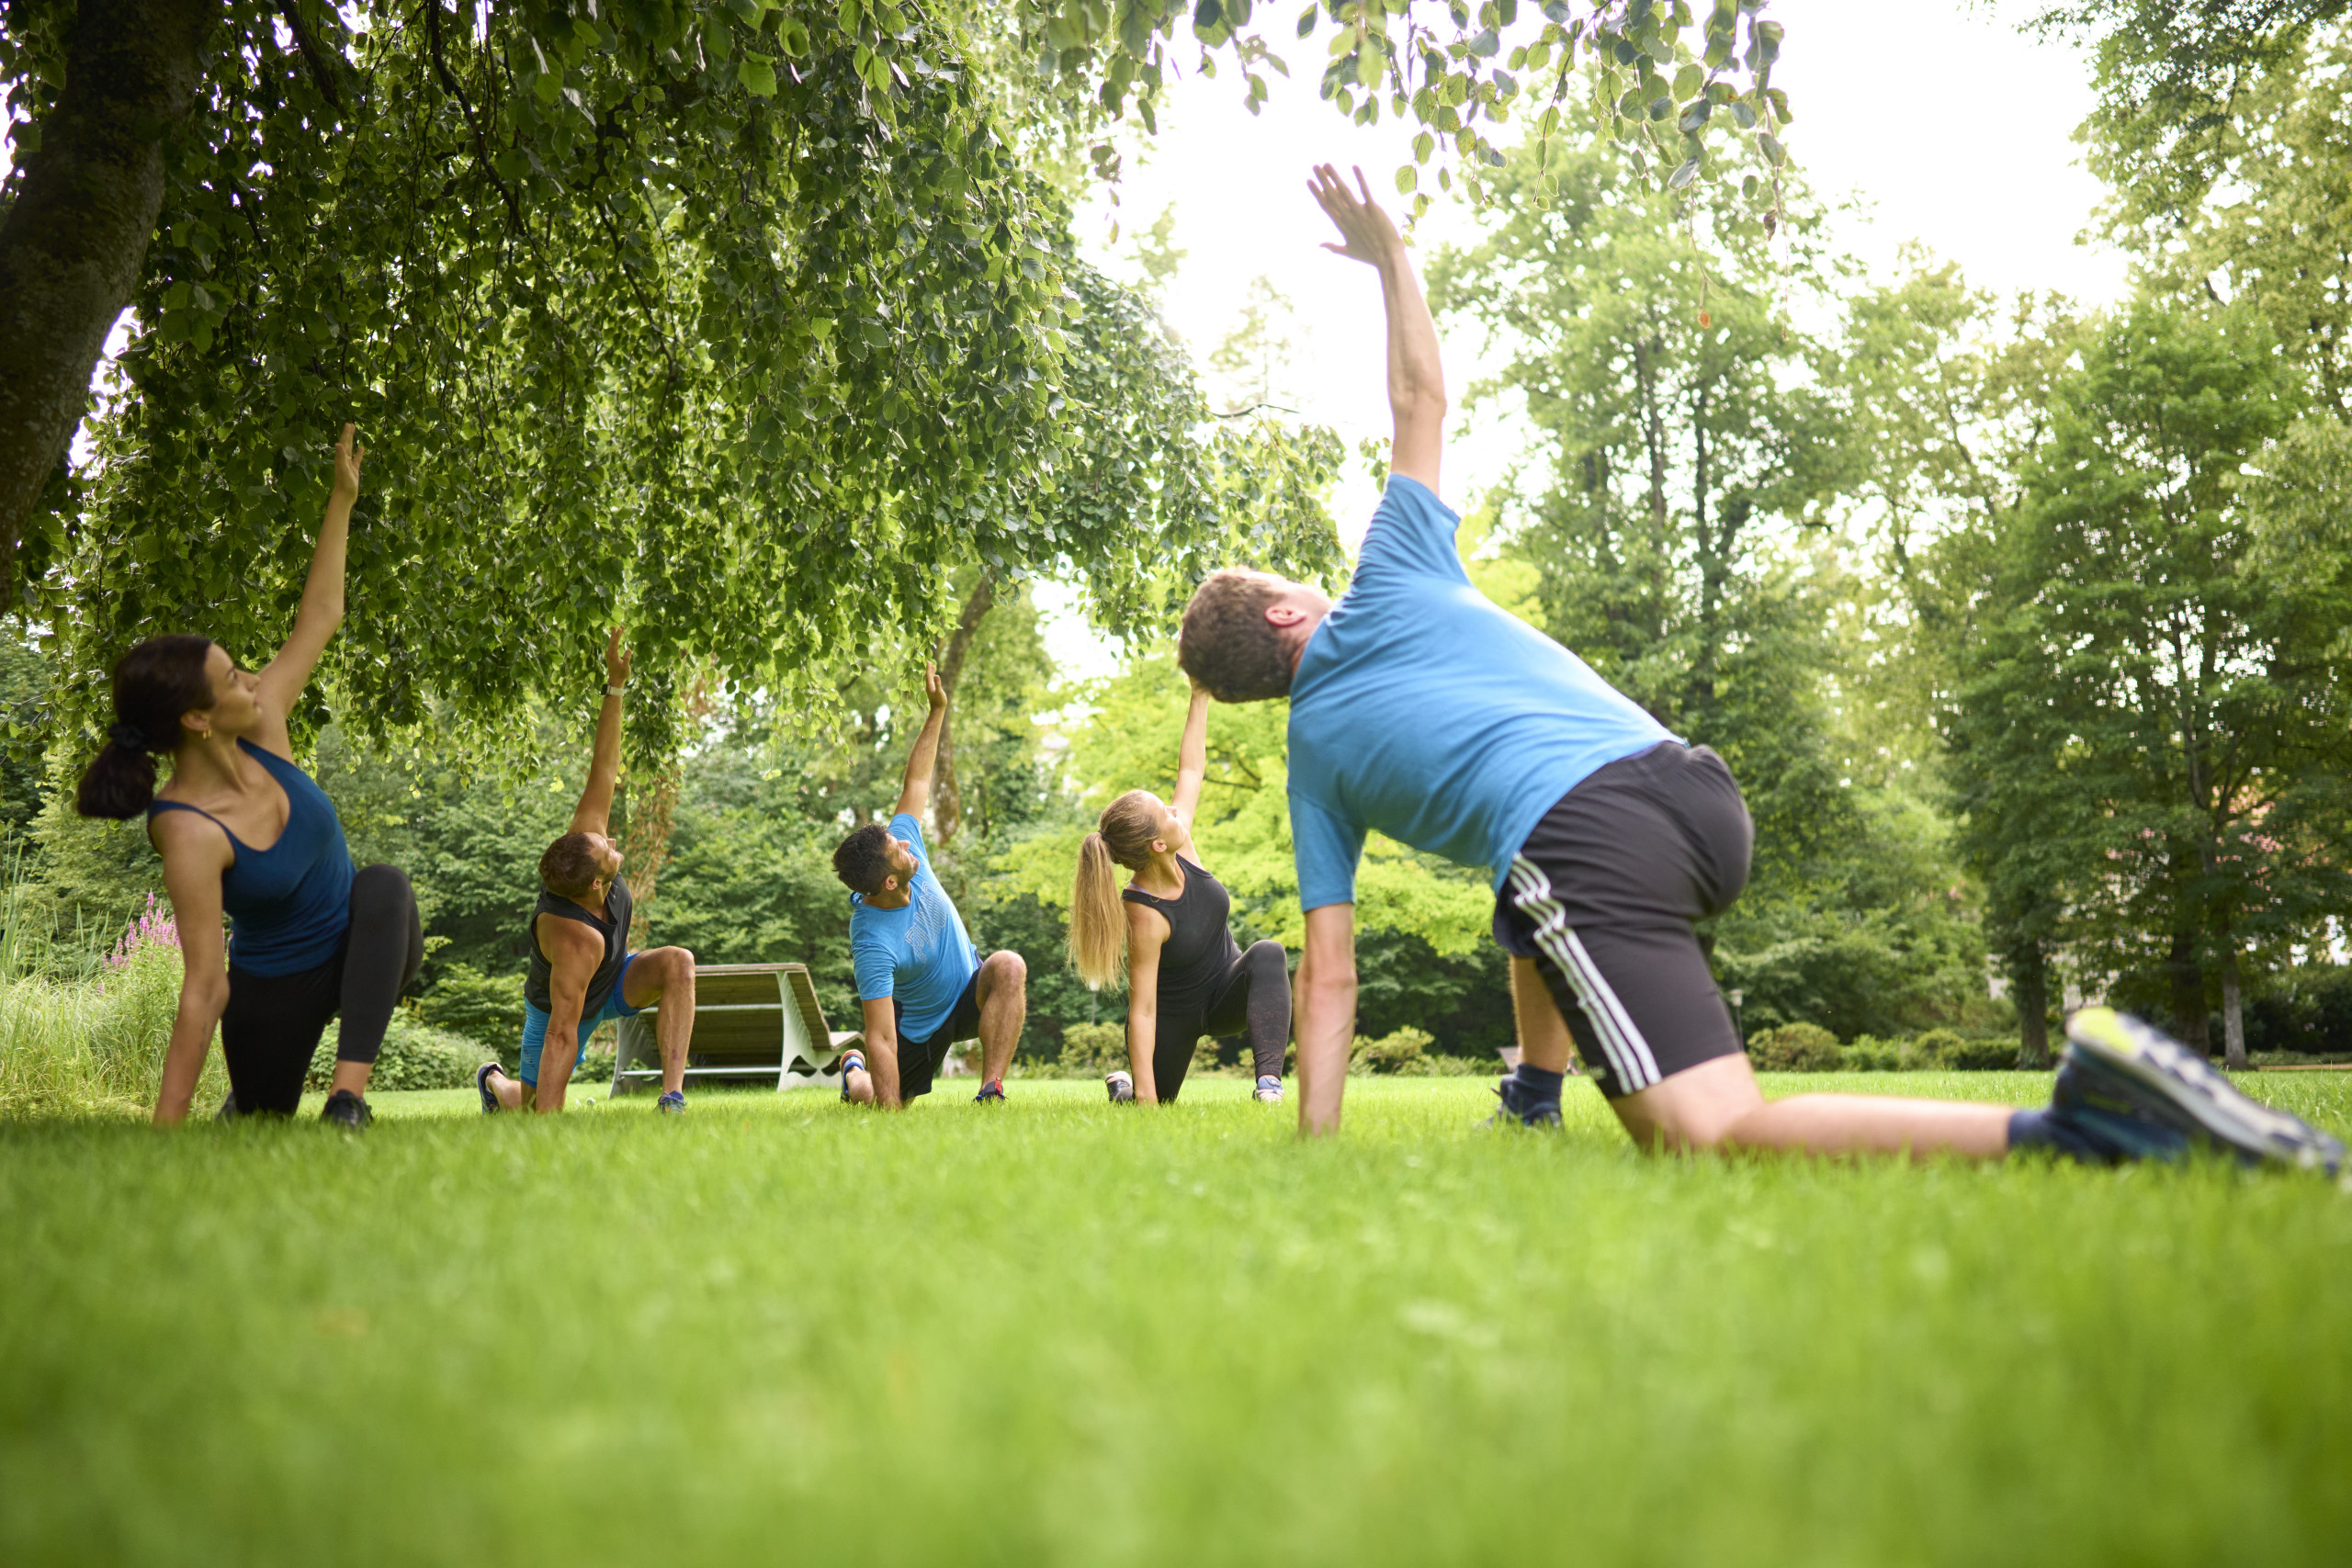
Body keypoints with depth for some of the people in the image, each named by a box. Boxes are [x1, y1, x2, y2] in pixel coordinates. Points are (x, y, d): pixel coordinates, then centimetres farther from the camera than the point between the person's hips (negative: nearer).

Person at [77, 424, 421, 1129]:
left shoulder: (258, 733, -12)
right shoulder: (190, 835, -30)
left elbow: (318, 618, -1)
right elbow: (205, 989, -29)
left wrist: (343, 498, -1)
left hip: (369, 950, 5)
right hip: (279, 988, -4)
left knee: (383, 883, -29)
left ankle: (349, 1097, -33)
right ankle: (242, 1100, 51)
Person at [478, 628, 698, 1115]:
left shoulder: (584, 836, -29)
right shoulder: (576, 940, -45)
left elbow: (603, 769, -23)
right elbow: (561, 1034, -44)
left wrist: (616, 684, -29)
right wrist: (546, 1123, -43)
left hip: (614, 979, 5)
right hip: (562, 1004, -5)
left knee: (678, 962, -27)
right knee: (530, 1106, 10)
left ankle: (673, 1097, -29)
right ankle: (493, 1080, 49)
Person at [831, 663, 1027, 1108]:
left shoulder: (905, 844, -19)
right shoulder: (873, 942, -36)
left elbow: (916, 781, -3)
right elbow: (880, 1040, -36)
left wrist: (938, 710, -7)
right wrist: (893, 1119, -38)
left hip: (971, 993, 4)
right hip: (920, 1026, -3)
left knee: (1009, 966, -30)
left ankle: (991, 1092, -30)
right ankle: (853, 1070, 46)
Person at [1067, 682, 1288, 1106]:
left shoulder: (1180, 849, -17)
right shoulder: (1145, 916, -34)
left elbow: (1191, 768, -3)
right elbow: (1142, 1012, -32)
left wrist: (1200, 696, -5)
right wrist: (1145, 1096, -33)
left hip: (1228, 993, 5)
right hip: (1176, 1011, -5)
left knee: (1267, 953, -28)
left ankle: (1269, 1081, -36)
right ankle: (1123, 1084, 43)